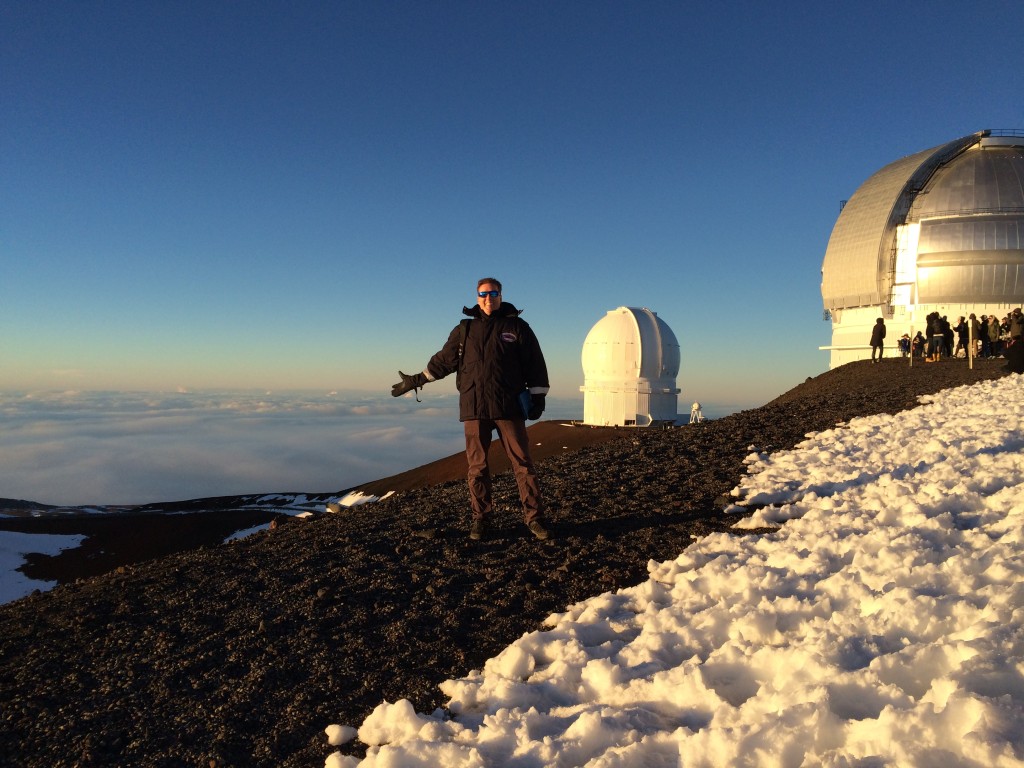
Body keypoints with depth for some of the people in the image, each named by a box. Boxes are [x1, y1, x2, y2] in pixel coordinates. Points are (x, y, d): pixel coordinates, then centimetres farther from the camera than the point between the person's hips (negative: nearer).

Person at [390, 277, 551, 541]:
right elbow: (443, 360, 18)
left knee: (522, 462, -2)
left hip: (509, 407, -2)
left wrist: (538, 397, 2)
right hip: (474, 409, 2)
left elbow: (535, 364, 7)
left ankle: (534, 518, 5)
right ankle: (480, 518, 15)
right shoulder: (464, 330, 11)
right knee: (477, 466, 4)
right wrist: (415, 380, 17)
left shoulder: (517, 326, 6)